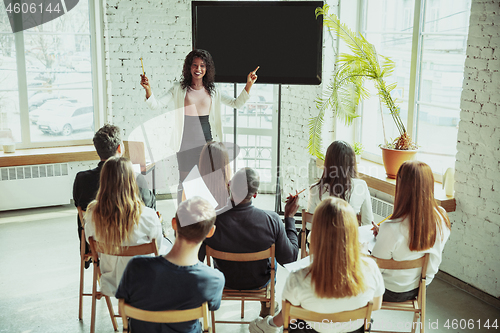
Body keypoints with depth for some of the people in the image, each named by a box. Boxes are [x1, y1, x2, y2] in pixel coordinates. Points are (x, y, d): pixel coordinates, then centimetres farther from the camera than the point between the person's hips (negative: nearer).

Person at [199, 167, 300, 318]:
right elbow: (289, 257, -18)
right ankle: (266, 306, 51)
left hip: (224, 282, 1)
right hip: (259, 282, 0)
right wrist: (289, 217, -12)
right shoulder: (271, 220, -32)